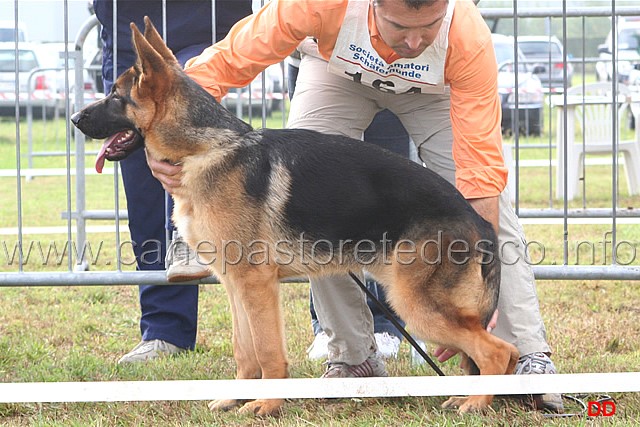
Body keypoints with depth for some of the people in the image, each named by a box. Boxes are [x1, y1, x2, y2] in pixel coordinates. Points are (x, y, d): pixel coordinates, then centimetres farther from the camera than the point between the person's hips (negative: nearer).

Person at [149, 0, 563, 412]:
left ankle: (531, 359, -11)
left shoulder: (469, 40, -42)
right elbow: (226, 61, -33)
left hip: (435, 86, -1)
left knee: (493, 209, -18)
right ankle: (353, 356, -4)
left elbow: (481, 175, -41)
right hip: (339, 71, 1)